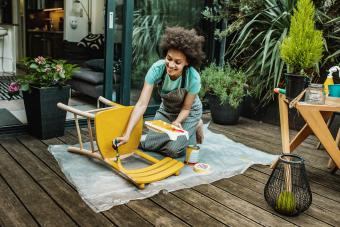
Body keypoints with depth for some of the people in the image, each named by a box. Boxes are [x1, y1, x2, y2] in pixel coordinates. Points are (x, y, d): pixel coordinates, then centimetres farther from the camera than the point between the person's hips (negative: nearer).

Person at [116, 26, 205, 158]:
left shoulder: (193, 78, -35)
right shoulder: (157, 69, -31)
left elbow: (186, 108, -17)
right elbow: (142, 104, -33)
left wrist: (177, 122, -37)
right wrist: (127, 133, -40)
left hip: (188, 113, -3)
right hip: (166, 110, 3)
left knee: (173, 150, -15)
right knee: (149, 145, -1)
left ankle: (195, 128, 13)